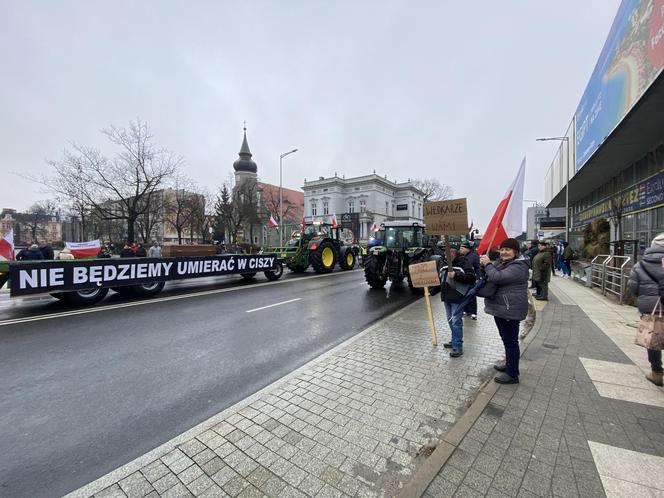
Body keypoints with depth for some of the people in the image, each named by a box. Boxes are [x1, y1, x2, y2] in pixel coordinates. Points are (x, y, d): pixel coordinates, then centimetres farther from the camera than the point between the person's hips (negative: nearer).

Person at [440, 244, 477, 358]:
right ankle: (454, 341, 31)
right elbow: (441, 279, 24)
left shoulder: (464, 263, -9)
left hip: (457, 298, -8)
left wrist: (456, 275, -26)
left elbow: (471, 277, -19)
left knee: (456, 322, -6)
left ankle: (458, 347, 3)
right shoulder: (445, 264, 14)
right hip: (447, 297, 8)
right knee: (450, 321, 17)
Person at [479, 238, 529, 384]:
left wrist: (488, 264, -15)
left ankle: (512, 374, 11)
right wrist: (486, 263, -2)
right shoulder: (503, 262, 12)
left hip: (510, 310, -10)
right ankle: (509, 364, 38)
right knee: (506, 339, 22)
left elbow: (497, 277, -31)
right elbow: (493, 272, 19)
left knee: (510, 341, 0)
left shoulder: (518, 267, -20)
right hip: (501, 308, 10)